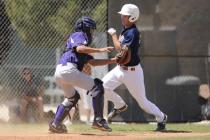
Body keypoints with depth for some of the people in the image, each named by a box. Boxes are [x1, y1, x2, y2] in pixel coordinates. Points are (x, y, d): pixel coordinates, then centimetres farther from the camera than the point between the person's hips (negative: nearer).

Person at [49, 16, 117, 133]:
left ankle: (55, 124, 26)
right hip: (69, 70, -10)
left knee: (72, 97, 30)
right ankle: (98, 120, -13)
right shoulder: (79, 35, 6)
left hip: (59, 72, 10)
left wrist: (112, 61, 24)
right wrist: (99, 50, -20)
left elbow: (93, 62, 30)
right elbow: (79, 48, -17)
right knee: (97, 87, -6)